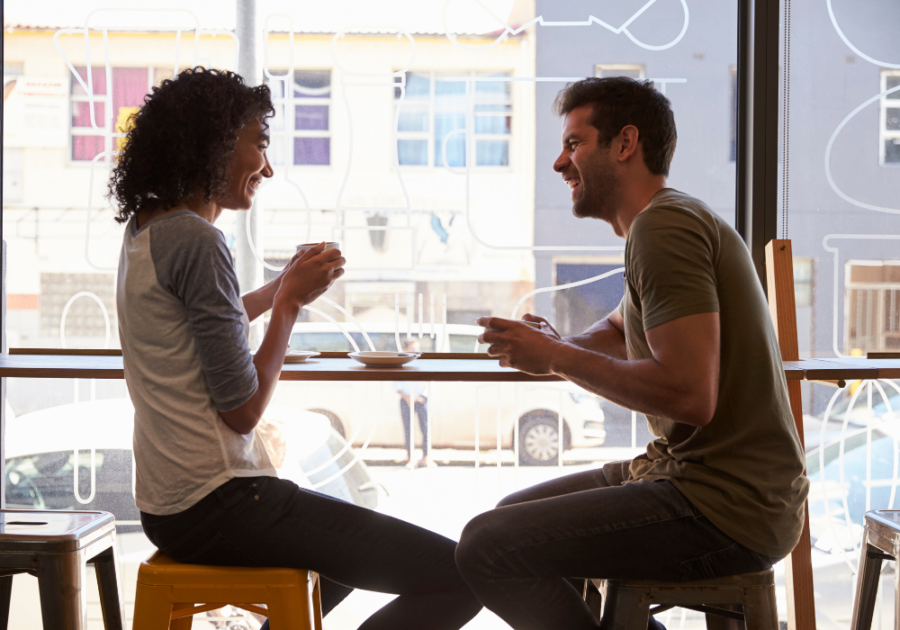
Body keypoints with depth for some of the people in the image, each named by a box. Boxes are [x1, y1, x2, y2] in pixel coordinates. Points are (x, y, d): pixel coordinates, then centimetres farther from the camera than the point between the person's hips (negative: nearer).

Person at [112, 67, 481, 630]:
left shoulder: (145, 229, 11)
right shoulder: (195, 240, -17)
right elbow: (243, 410, -17)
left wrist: (282, 288, 18)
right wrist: (290, 301, -5)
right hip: (215, 504, -10)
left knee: (361, 547, 35)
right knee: (461, 574, -15)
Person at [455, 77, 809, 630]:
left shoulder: (664, 225, -16)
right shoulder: (673, 220, 17)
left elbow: (690, 395, -26)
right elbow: (618, 331, 32)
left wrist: (559, 358, -13)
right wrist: (557, 347, 8)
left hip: (727, 511, -10)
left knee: (486, 546, -16)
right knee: (513, 516, 21)